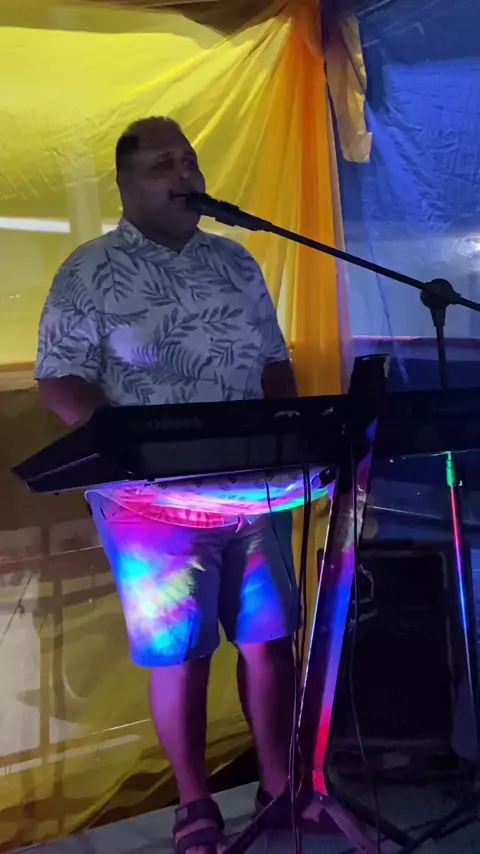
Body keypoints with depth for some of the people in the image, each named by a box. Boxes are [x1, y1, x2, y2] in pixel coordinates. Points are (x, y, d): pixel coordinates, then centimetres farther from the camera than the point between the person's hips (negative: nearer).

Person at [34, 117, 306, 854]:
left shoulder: (236, 263, 11)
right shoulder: (90, 272, -3)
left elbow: (275, 364, 15)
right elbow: (60, 379, -7)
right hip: (153, 499, -4)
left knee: (270, 638, 9)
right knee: (179, 653, 3)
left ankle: (278, 781, 28)